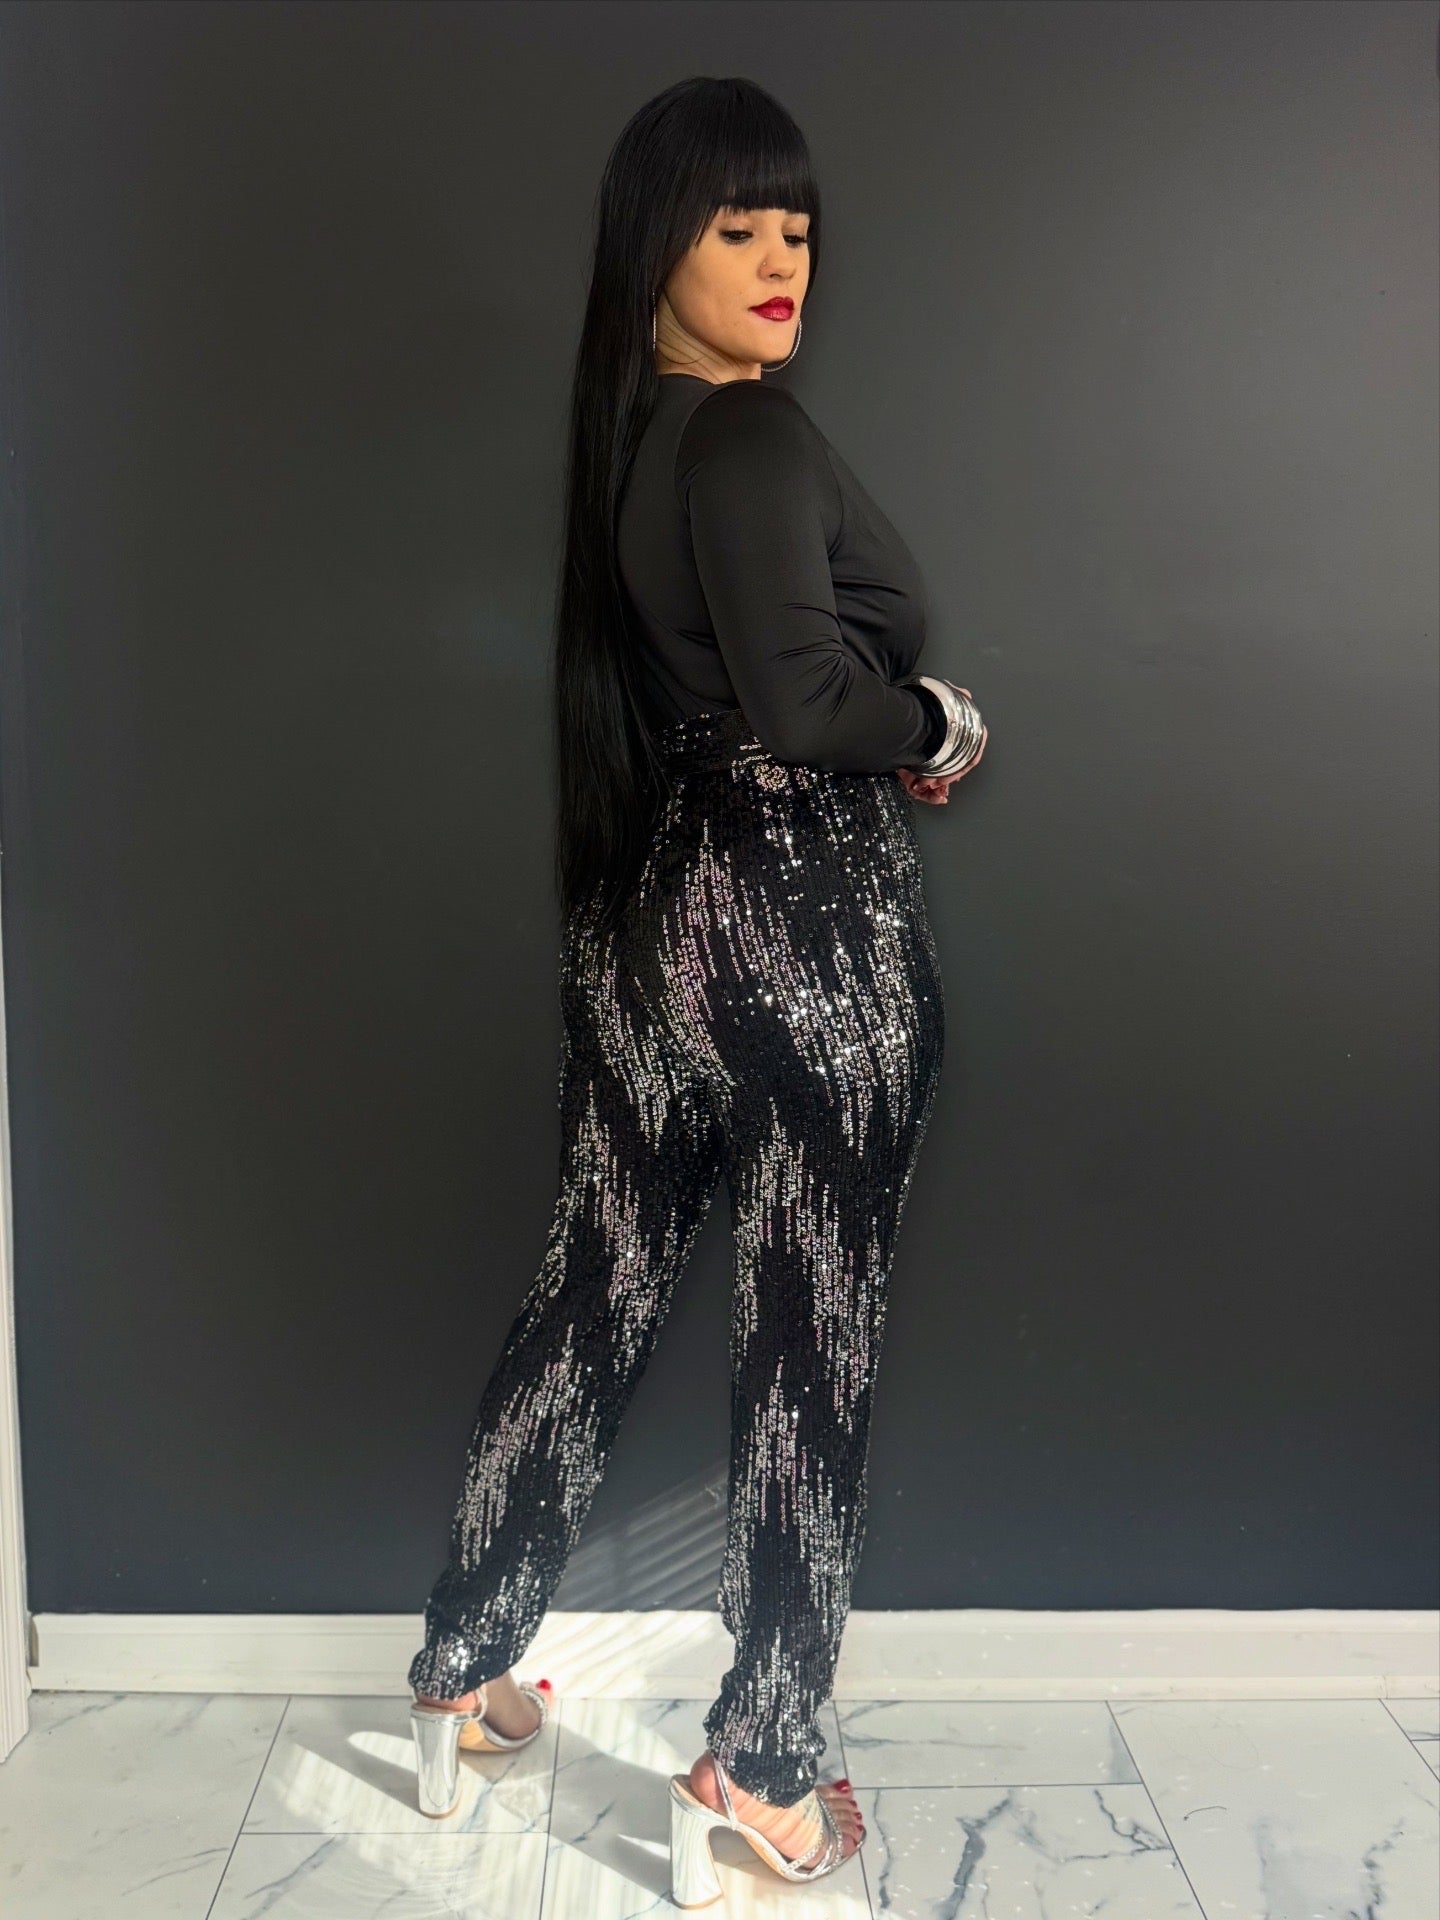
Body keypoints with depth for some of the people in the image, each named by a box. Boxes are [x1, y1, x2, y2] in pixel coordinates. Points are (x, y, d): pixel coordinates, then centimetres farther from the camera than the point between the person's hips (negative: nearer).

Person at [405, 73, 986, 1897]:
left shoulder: (624, 431, 13)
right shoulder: (754, 439, -14)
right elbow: (804, 693, -24)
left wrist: (886, 730, 7)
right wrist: (945, 723, -6)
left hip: (644, 911, 8)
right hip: (805, 927, -8)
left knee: (591, 1297, 17)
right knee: (809, 1340, 4)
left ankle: (464, 1670, 33)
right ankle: (757, 1765, 19)